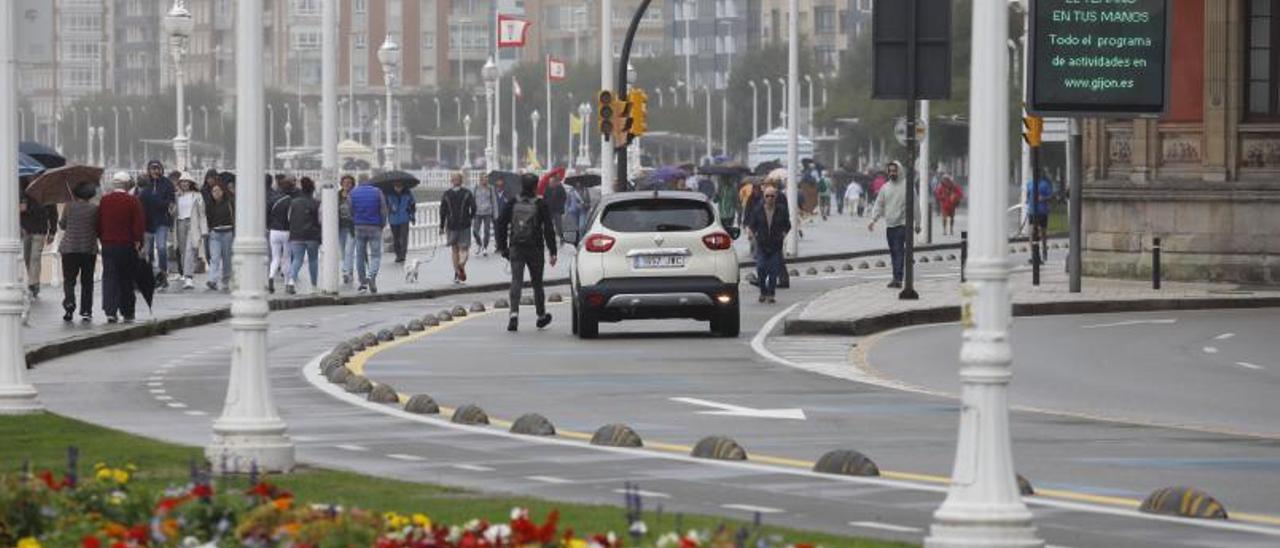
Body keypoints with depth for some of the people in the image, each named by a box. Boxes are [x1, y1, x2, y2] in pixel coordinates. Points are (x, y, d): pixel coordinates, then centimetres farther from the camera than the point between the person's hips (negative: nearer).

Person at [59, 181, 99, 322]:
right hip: (89, 249, 1)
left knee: (69, 279, 4)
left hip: (70, 248, -1)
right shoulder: (95, 209, -4)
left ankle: (69, 302, -20)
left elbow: (62, 225, 3)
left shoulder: (70, 207, -6)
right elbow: (99, 229, 4)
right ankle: (86, 311, 6)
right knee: (87, 281, 9)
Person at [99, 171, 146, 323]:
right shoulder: (133, 201, -7)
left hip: (108, 246, 2)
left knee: (109, 278, 1)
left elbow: (99, 224, 9)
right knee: (127, 280, 9)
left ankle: (110, 311, -13)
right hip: (127, 246, -2)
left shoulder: (104, 200, 3)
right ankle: (127, 313, 15)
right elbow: (139, 225, -9)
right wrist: (138, 242, -1)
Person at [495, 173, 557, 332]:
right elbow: (549, 230, -6)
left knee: (516, 281, -5)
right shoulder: (541, 206, -4)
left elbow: (500, 226, 5)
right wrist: (552, 252, -2)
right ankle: (541, 316, 27)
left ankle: (514, 313, -26)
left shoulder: (512, 205, 2)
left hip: (516, 249, 1)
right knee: (537, 283, 14)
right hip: (535, 250, -1)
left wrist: (502, 247, 13)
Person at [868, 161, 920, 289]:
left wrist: (917, 223, -1)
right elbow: (878, 205, 11)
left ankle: (897, 278, -18)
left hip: (902, 224, -5)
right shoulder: (885, 188, 10)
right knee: (893, 252, 9)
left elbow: (915, 205, 0)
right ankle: (897, 278, 16)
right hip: (889, 224, 5)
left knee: (899, 251, -14)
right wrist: (873, 220, -1)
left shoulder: (906, 186, -3)